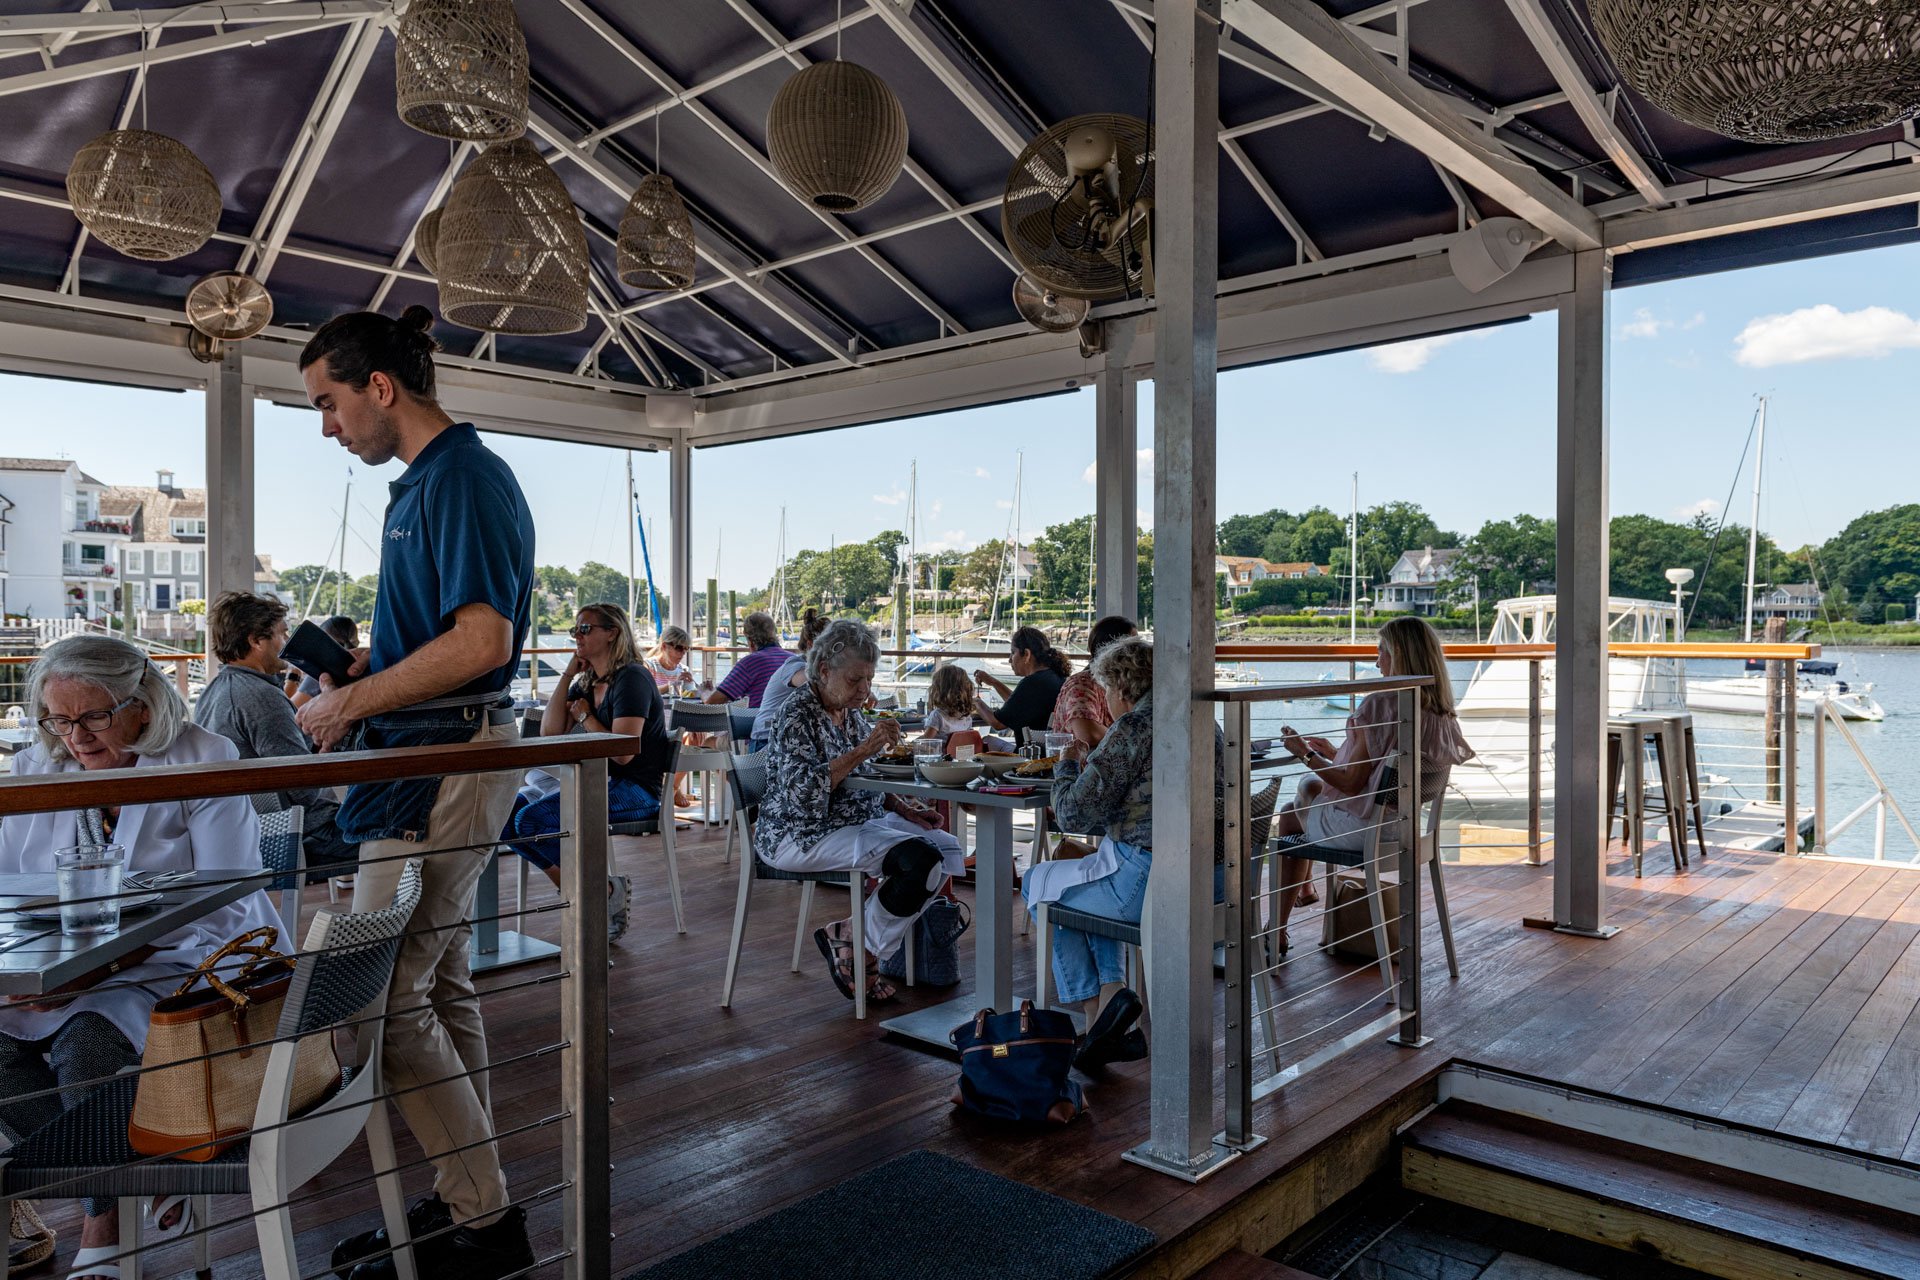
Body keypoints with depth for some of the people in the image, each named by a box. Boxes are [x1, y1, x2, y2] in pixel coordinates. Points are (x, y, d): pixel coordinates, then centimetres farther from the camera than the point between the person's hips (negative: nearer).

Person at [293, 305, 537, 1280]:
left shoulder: (463, 477, -14)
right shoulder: (423, 479, 17)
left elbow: (482, 641, -24)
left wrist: (350, 704, -15)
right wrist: (361, 671, 13)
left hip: (444, 761, -11)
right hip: (433, 757, 11)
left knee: (388, 998, -5)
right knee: (438, 985, 15)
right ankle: (467, 1198, 28)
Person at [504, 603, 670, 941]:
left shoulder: (631, 679, -13)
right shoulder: (585, 683, 15)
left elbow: (623, 753, -21)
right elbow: (549, 734, 5)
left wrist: (585, 717, -7)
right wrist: (567, 675, 5)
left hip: (633, 790, -9)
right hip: (594, 783, 9)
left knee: (532, 820, -23)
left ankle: (609, 891, -9)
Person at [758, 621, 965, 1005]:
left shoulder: (851, 713, 10)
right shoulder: (798, 714, -15)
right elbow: (802, 793, -28)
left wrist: (902, 808, 4)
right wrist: (863, 750, -30)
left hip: (857, 821, 9)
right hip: (803, 836, -9)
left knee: (948, 848, -4)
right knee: (920, 860, -24)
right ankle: (854, 942, -4)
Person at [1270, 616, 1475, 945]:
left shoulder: (1380, 705, -26)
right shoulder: (1440, 711, -1)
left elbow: (1351, 784, -22)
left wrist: (1304, 753, -10)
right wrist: (1335, 754, 18)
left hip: (1362, 826, -8)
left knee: (1288, 817, 20)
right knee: (1309, 785, 28)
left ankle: (1278, 931, 26)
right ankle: (1305, 887, 41)